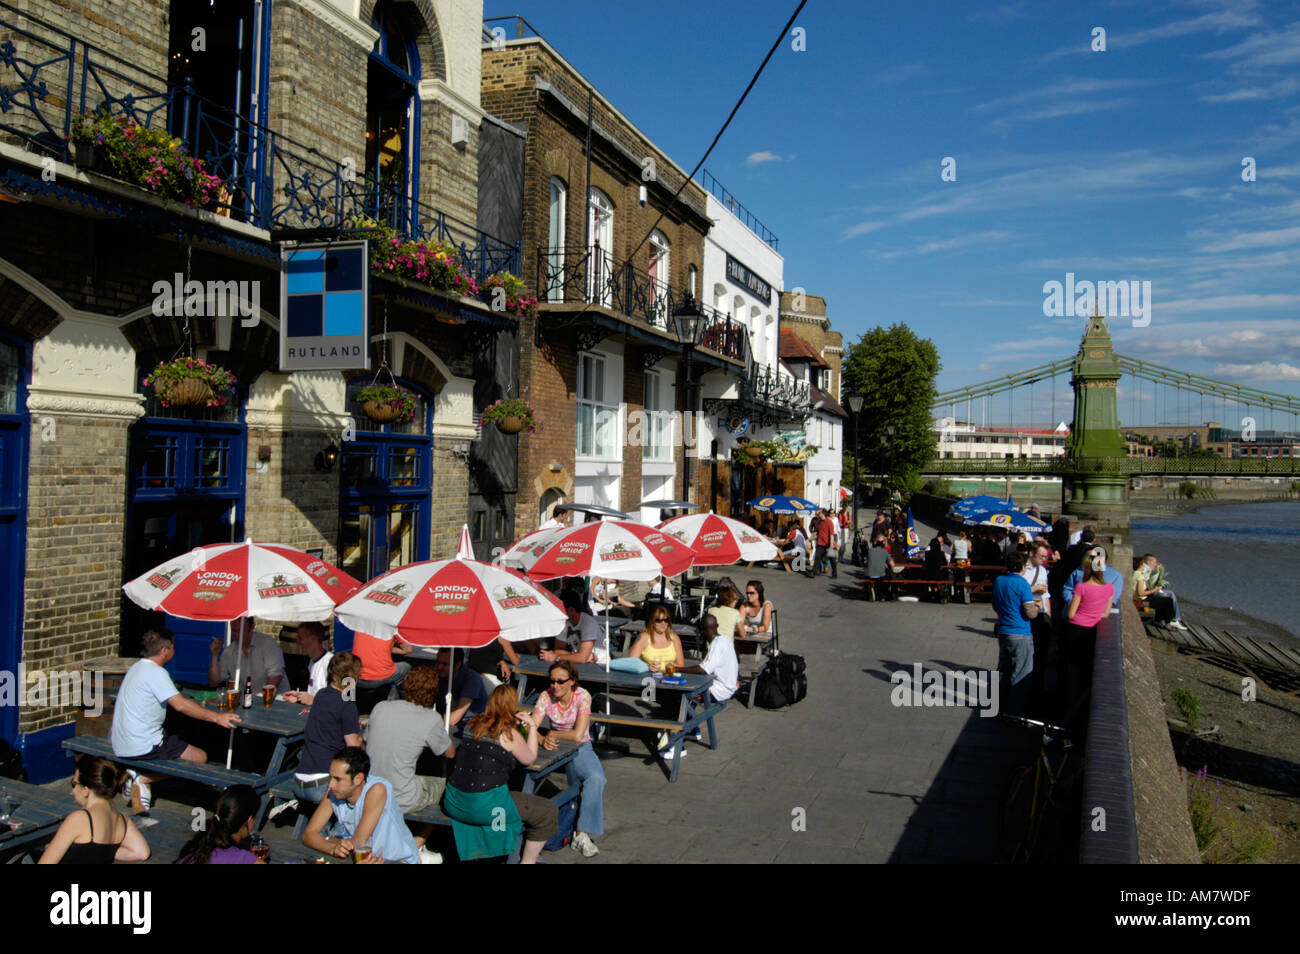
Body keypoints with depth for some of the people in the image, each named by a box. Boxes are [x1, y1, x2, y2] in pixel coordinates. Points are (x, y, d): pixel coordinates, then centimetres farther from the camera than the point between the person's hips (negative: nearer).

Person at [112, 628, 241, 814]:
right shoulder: (155, 672, -17)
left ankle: (139, 777, 8)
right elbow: (180, 705, -26)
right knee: (200, 757, -1)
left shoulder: (137, 668, 12)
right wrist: (216, 717, -26)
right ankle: (143, 779, -6)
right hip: (143, 747, -9)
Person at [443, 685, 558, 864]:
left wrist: (516, 723, 22)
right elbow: (529, 759, 7)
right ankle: (527, 860, 11)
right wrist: (532, 727, 14)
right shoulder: (509, 734, -8)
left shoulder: (477, 725, 8)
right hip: (483, 806, -8)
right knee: (548, 811, 3)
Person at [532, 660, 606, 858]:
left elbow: (578, 735, -25)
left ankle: (582, 834, -23)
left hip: (580, 748, -2)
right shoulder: (546, 696, -8)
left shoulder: (582, 696, -17)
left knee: (596, 778, -31)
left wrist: (553, 734, -15)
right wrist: (543, 740, -36)